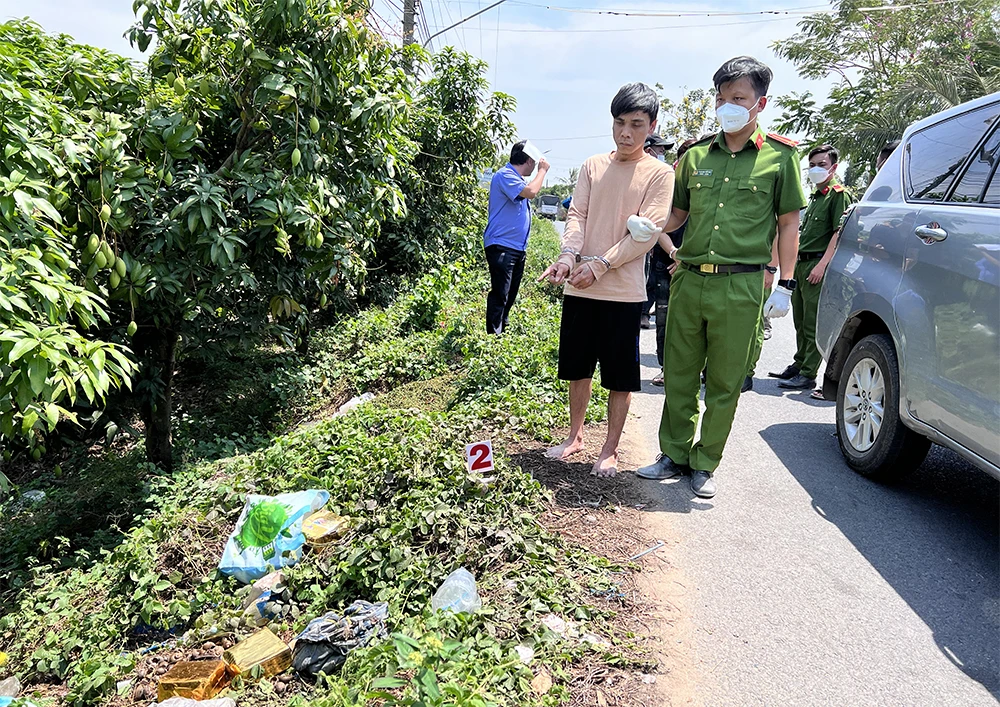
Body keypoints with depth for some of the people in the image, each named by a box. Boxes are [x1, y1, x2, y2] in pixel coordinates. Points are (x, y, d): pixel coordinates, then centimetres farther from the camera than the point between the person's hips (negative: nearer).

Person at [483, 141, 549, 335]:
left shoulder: (519, 179, 18)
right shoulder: (505, 176, -12)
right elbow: (531, 191, -24)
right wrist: (543, 170, -13)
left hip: (518, 248, 10)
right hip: (501, 246, -10)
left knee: (510, 295, 15)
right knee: (499, 295, -11)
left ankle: (502, 332, 25)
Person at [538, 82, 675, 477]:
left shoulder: (660, 174, -1)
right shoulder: (593, 166, 10)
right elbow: (577, 215, 3)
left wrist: (601, 264, -20)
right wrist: (569, 254, -17)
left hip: (623, 291, -3)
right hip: (578, 286, 4)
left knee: (620, 376, 5)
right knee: (578, 366, 14)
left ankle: (610, 450, 21)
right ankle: (575, 436, 32)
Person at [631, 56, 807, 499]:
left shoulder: (780, 155, 4)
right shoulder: (696, 155, 12)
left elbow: (788, 224, 5)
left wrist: (785, 284, -2)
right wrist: (647, 227, -2)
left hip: (741, 286, -3)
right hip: (688, 279, 3)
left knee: (724, 383, 5)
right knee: (679, 375, 9)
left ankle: (704, 464, 20)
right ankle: (674, 455, 25)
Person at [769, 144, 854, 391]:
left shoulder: (839, 193, -5)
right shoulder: (815, 195, 21)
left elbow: (839, 232, -15)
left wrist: (822, 264, -22)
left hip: (818, 264, -9)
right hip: (801, 263, 9)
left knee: (813, 323, -6)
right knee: (800, 321, 15)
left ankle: (808, 374, -3)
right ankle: (798, 365, 25)